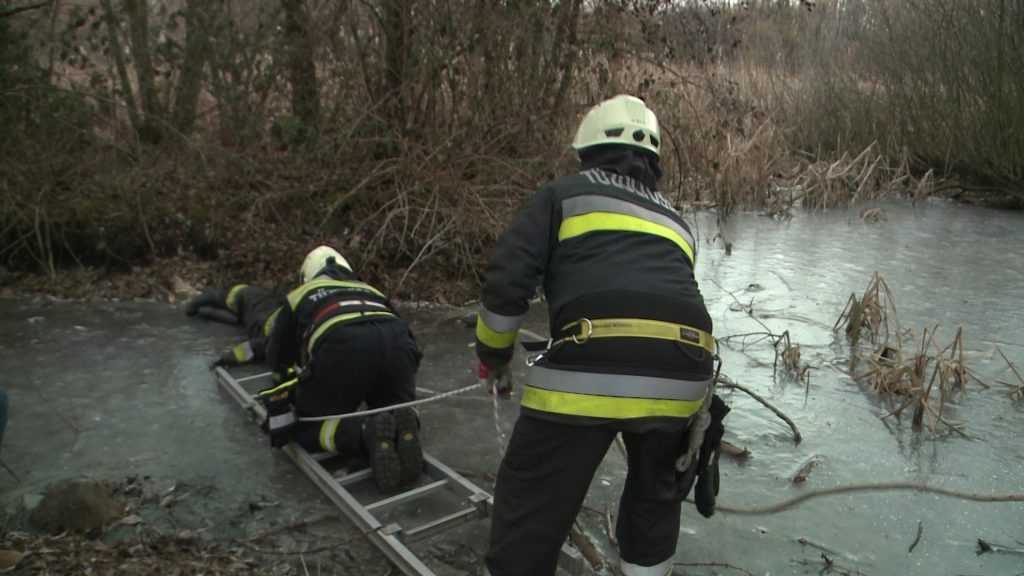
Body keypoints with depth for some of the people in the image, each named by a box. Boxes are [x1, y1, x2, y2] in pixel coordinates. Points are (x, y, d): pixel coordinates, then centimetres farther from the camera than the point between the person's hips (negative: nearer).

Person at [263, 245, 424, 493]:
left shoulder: (298, 296, 34)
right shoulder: (370, 290, 40)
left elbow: (278, 358, 41)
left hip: (340, 347, -3)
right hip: (398, 342, 3)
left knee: (308, 428, 16)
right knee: (398, 409, 27)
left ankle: (367, 433, -13)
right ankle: (402, 427, -9)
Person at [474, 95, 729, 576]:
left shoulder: (566, 193, 15)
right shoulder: (673, 219, 29)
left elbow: (506, 278, 4)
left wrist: (493, 355, 20)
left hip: (589, 371, -5)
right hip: (681, 373, 5)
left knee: (530, 506, 12)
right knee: (658, 495, 32)